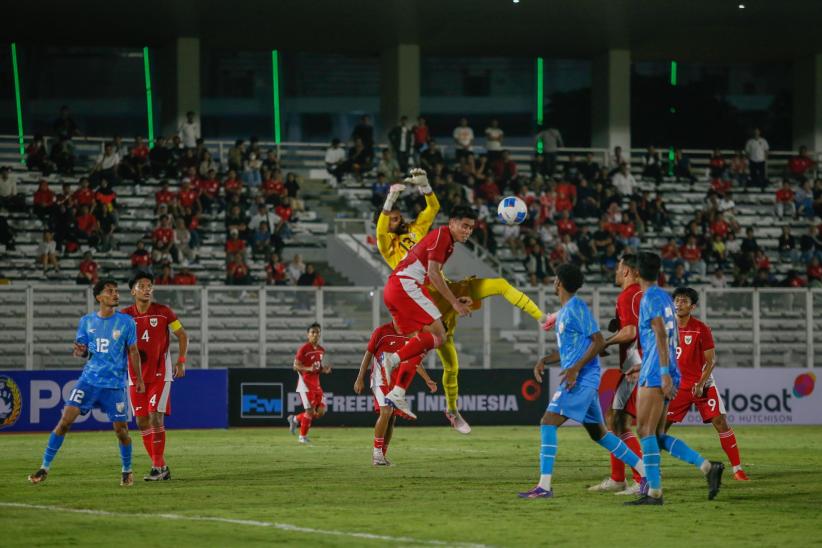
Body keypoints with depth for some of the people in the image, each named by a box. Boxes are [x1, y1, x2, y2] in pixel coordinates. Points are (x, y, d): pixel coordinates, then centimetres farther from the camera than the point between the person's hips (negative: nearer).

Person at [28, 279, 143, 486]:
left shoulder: (126, 321, 0)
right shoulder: (87, 321, 5)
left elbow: (133, 351, 6)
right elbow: (81, 351, 12)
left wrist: (139, 379, 4)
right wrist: (79, 350, -12)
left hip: (115, 384, -1)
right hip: (89, 379, 1)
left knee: (121, 429, -3)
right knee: (66, 419, -10)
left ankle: (127, 471, 21)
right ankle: (45, 467, -3)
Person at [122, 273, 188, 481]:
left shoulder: (163, 312, -4)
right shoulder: (125, 315, 1)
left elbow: (182, 335, 5)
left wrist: (181, 361, -5)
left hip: (160, 374, -3)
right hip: (136, 376, 3)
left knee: (155, 417, -14)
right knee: (141, 422, 2)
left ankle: (159, 467, -8)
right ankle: (160, 466, 12)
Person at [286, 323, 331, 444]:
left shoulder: (321, 350, 11)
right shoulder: (303, 349, -11)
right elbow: (296, 366, -12)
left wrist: (325, 370, -2)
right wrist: (309, 369, -27)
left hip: (316, 383, 7)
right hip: (305, 383, -7)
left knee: (321, 410, 1)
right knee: (310, 410, -9)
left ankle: (295, 419, 19)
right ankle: (303, 436, 6)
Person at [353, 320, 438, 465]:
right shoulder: (382, 331, -9)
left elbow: (416, 362, 12)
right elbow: (368, 354, -4)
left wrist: (428, 380, 3)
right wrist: (360, 379, -6)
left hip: (397, 382, 6)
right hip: (381, 379, -6)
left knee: (392, 418, 5)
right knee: (386, 412, -21)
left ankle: (382, 455, 16)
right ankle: (376, 453, -12)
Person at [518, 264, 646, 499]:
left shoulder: (577, 308, -11)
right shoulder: (563, 311, 18)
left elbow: (599, 342, -16)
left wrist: (575, 368, -24)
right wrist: (544, 361, 13)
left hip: (581, 379, -10)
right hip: (580, 380, 10)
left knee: (548, 423, -15)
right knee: (598, 433, 15)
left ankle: (544, 486, -20)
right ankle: (646, 472, 20)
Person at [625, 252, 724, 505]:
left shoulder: (650, 298, -9)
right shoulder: (666, 297, 19)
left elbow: (661, 336, -19)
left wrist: (664, 373, -23)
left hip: (655, 376, -9)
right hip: (663, 373, 9)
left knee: (645, 431, -7)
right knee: (658, 436, 9)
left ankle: (654, 492, -9)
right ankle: (707, 467, 0)